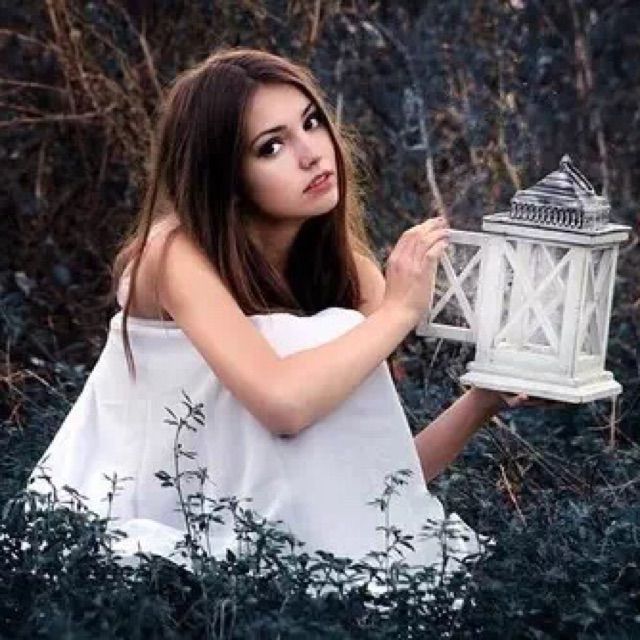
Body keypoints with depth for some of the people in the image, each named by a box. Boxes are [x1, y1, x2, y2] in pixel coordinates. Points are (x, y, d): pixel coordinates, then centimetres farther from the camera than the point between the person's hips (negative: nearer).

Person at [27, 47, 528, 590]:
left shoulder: (351, 269, -3)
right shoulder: (177, 252, -21)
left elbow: (383, 466, -8)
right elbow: (283, 402, -39)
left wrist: (484, 397, -23)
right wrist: (400, 310, -26)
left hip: (234, 513, 6)